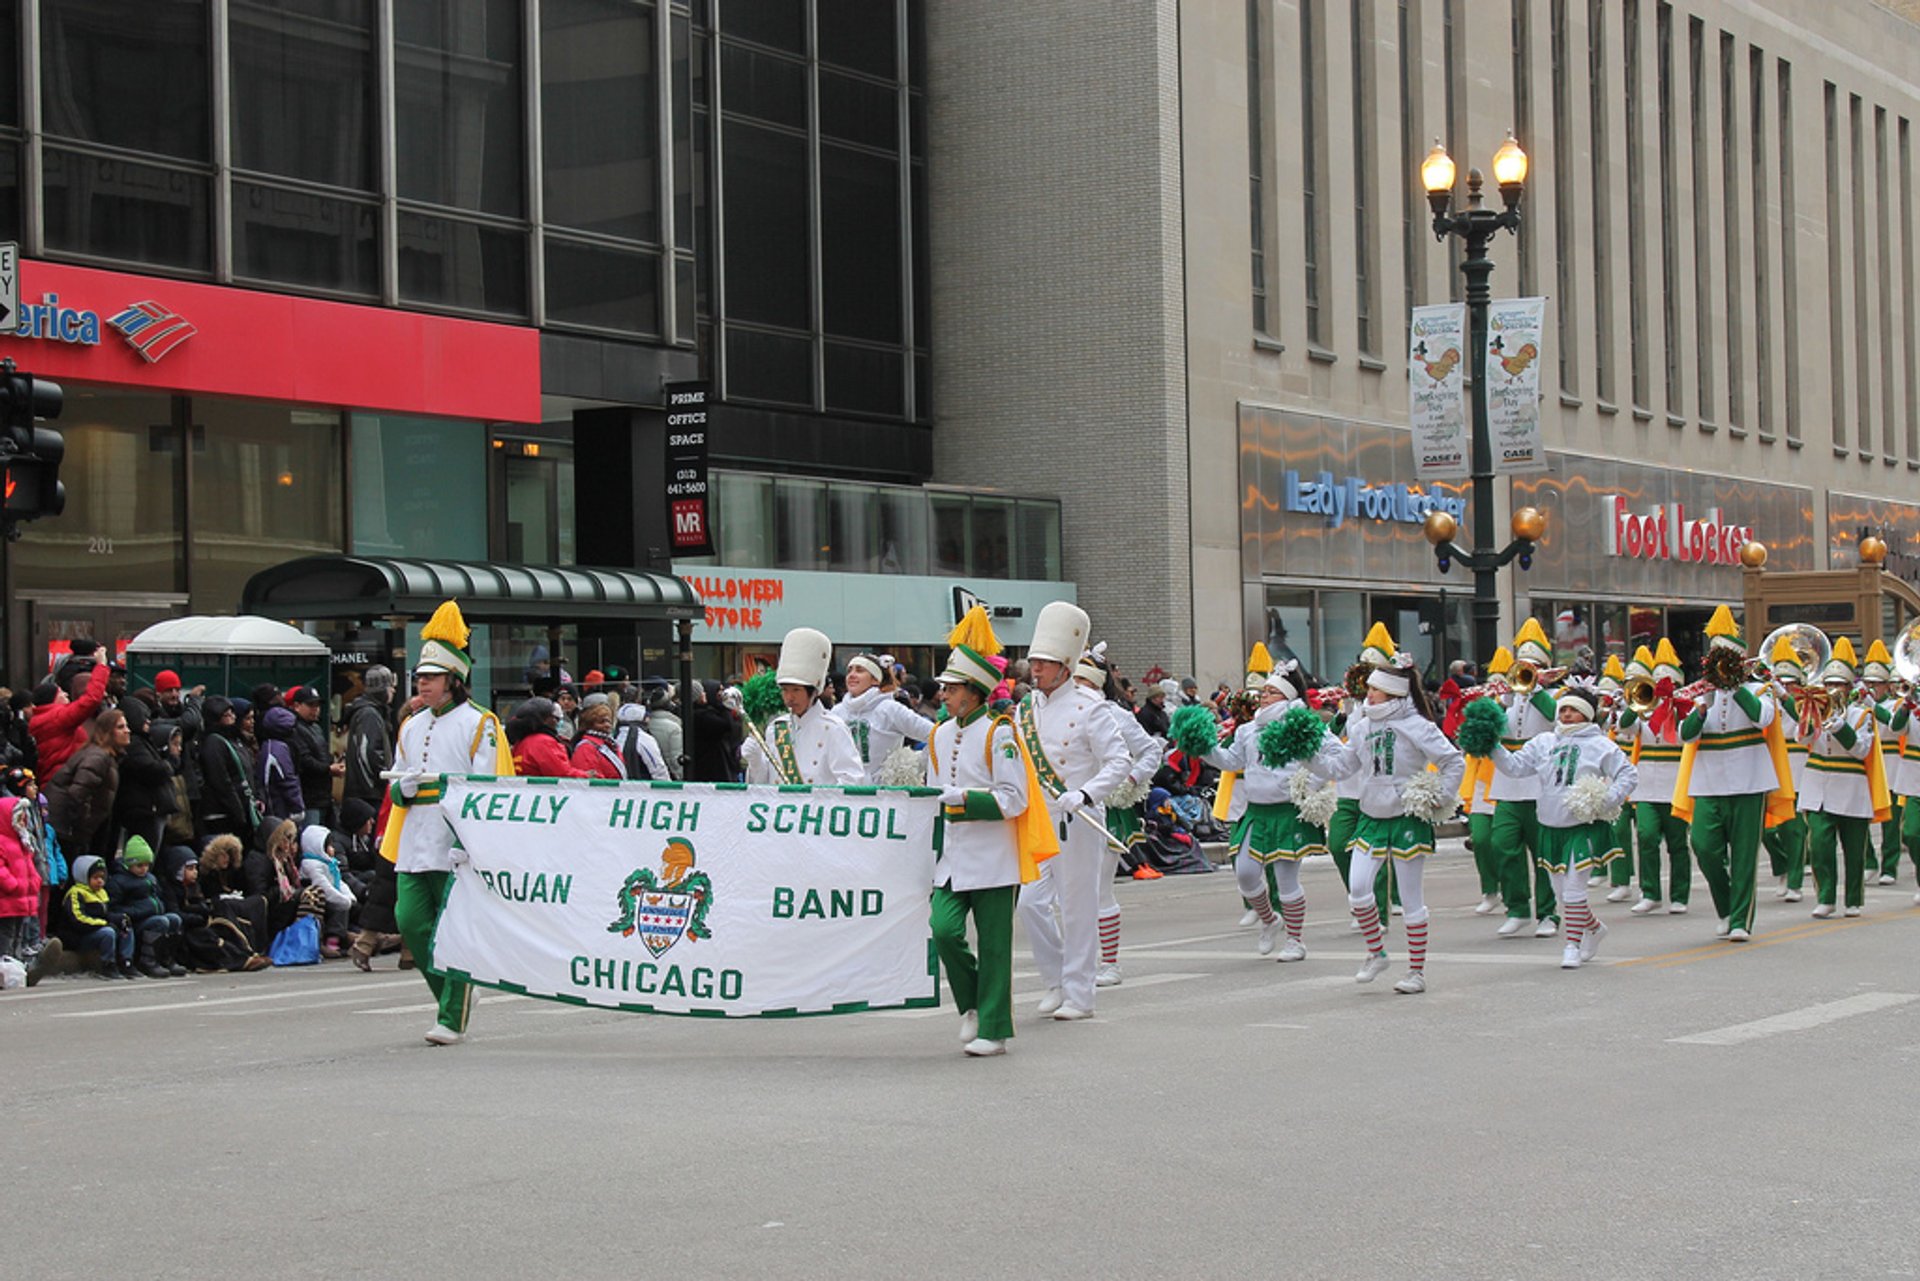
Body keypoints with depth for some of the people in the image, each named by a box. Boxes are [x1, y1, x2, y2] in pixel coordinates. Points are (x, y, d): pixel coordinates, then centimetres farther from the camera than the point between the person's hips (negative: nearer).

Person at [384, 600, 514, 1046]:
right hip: (415, 843, 6)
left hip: (459, 846, -6)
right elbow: (395, 786, 24)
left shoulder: (479, 724, -1)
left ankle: (452, 1019, 0)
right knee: (410, 921, 0)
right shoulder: (411, 727, 18)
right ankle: (451, 993, 20)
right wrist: (403, 786, 1)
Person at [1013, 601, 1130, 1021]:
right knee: (1031, 901, 0)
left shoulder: (1086, 707, -9)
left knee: (1076, 907, 0)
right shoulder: (1025, 708, 9)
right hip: (1037, 821, 6)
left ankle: (1078, 995, 8)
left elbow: (1119, 762, -13)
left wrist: (1084, 794, -25)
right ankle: (1055, 981, 18)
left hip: (1077, 821, -6)